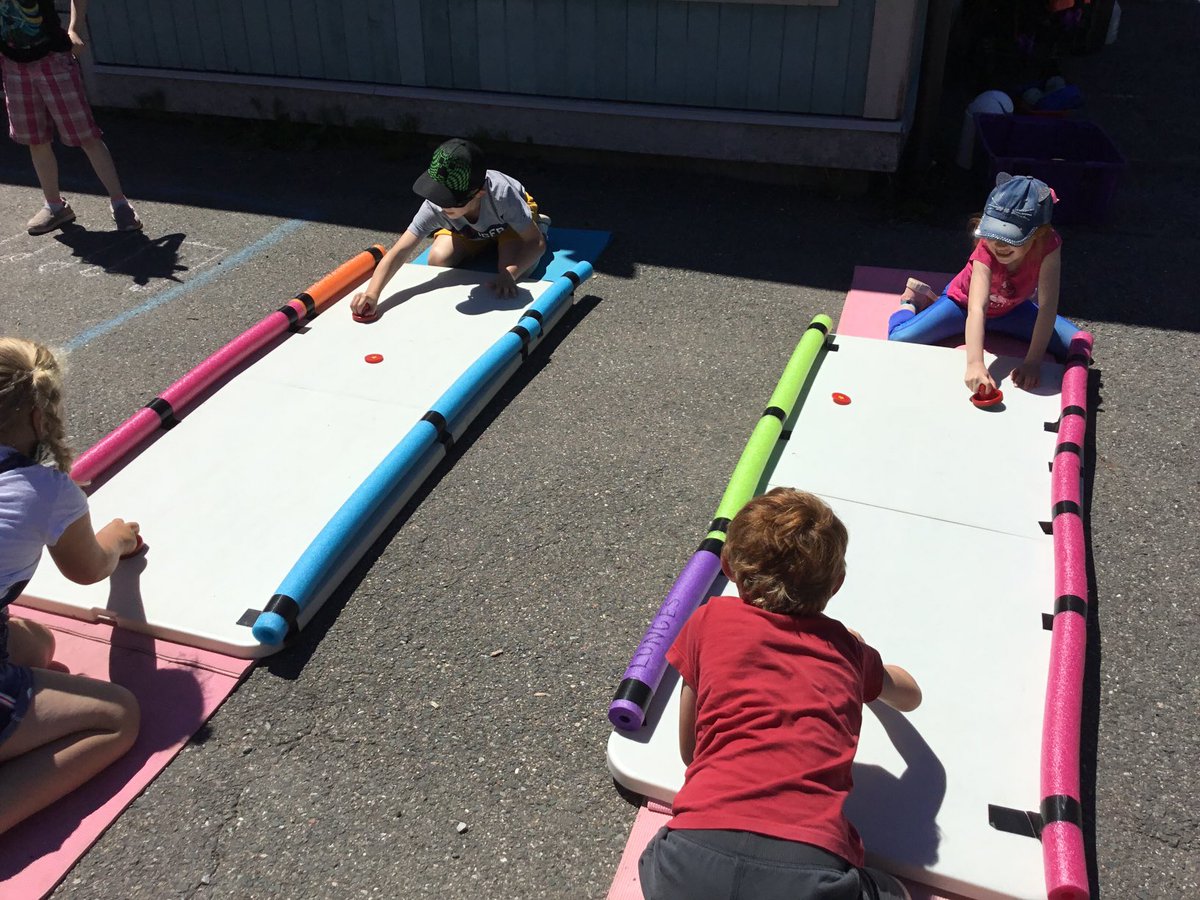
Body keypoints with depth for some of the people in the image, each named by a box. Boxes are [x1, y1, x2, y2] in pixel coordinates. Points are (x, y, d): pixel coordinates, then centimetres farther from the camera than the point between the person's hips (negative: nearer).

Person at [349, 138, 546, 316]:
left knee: (514, 270, -30)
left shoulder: (501, 193, -45)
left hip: (513, 221, -3)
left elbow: (537, 243, -38)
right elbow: (400, 251, -41)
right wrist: (372, 293, -56)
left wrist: (510, 272, -55)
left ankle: (537, 224, 5)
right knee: (438, 260, -21)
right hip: (467, 230, 3)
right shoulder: (435, 206, -38)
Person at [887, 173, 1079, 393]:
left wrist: (1033, 361, -42)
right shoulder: (986, 249, -37)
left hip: (1012, 308, 4)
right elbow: (977, 308, -49)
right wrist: (975, 364, -63)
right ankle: (912, 301, 14)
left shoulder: (1049, 245, -31)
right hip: (964, 302, -4)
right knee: (899, 338, -24)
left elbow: (1047, 306, -33)